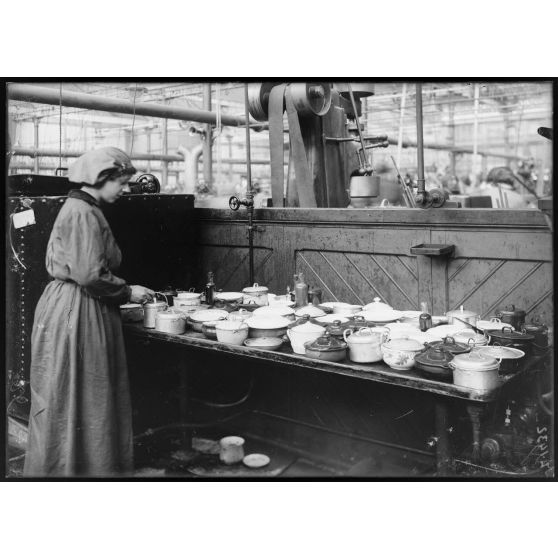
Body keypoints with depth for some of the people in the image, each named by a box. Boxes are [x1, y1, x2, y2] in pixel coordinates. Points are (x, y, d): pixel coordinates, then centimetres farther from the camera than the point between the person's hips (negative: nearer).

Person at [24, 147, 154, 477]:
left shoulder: (85, 210, 14)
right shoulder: (83, 213, -17)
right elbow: (90, 276, -23)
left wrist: (122, 295, 14)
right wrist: (128, 292, -10)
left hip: (81, 310, 10)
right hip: (75, 314, -10)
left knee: (91, 398, 16)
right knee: (73, 399, 1)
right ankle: (68, 468, 15)